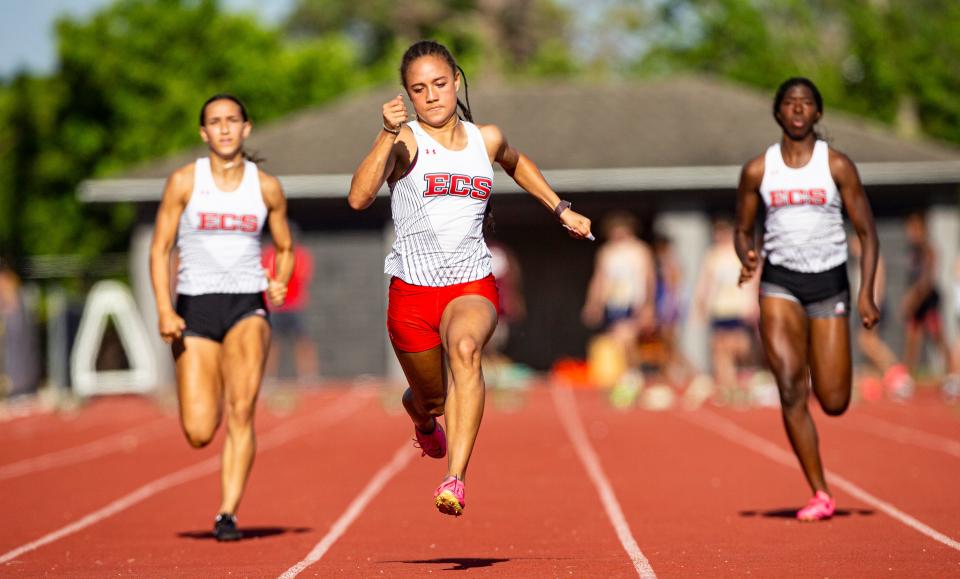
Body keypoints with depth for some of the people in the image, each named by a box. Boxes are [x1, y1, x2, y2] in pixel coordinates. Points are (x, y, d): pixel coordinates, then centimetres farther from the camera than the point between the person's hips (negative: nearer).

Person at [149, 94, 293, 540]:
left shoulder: (267, 187, 5)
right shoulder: (184, 181, 0)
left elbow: (285, 248, 18)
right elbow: (160, 248, 1)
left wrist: (281, 283, -3)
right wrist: (164, 310, -11)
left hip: (248, 306, 0)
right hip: (194, 307, 0)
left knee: (241, 409, -24)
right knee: (199, 434, -5)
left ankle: (228, 515, -18)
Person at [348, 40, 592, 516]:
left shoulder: (486, 139, 7)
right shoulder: (405, 141, -6)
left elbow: (516, 164, 32)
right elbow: (358, 198, -23)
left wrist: (561, 210, 29)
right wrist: (388, 135, -32)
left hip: (473, 285, 1)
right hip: (412, 291, -1)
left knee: (465, 347, -34)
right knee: (431, 400, 15)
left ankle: (455, 480, -43)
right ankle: (424, 419, 57)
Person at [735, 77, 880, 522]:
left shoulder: (837, 165, -1)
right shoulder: (758, 170, 2)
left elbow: (867, 233, 1)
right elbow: (743, 229, 12)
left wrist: (866, 294, -9)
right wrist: (747, 257, -11)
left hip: (829, 284, 0)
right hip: (779, 283, 0)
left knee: (834, 402, -2)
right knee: (791, 390, -15)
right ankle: (820, 495, -8)